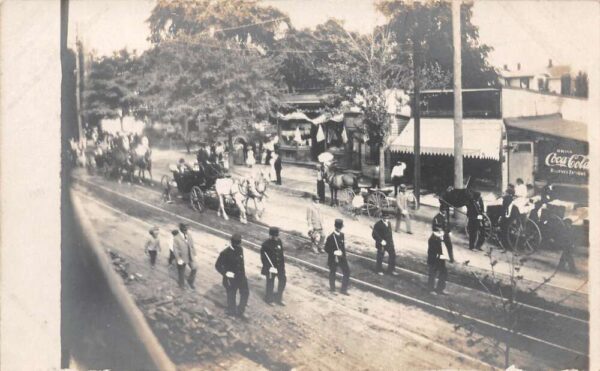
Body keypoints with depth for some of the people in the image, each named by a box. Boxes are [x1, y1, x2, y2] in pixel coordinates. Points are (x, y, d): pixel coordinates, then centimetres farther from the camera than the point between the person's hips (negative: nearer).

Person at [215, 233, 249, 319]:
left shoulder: (240, 249, -2)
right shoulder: (225, 253, -21)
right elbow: (217, 265, -15)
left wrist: (243, 272, 14)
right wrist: (226, 273, -25)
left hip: (241, 277, 6)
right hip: (231, 279, -6)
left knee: (245, 293, 12)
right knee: (231, 296, 11)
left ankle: (240, 311, 28)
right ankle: (232, 311, 30)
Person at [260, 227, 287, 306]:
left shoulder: (279, 242, -1)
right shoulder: (266, 245, -19)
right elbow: (263, 258, -17)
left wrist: (283, 263, 10)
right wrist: (269, 267, -21)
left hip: (280, 266, 6)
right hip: (271, 267, -6)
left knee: (282, 280, 8)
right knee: (270, 283, 9)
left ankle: (278, 298, 26)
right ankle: (268, 299, 30)